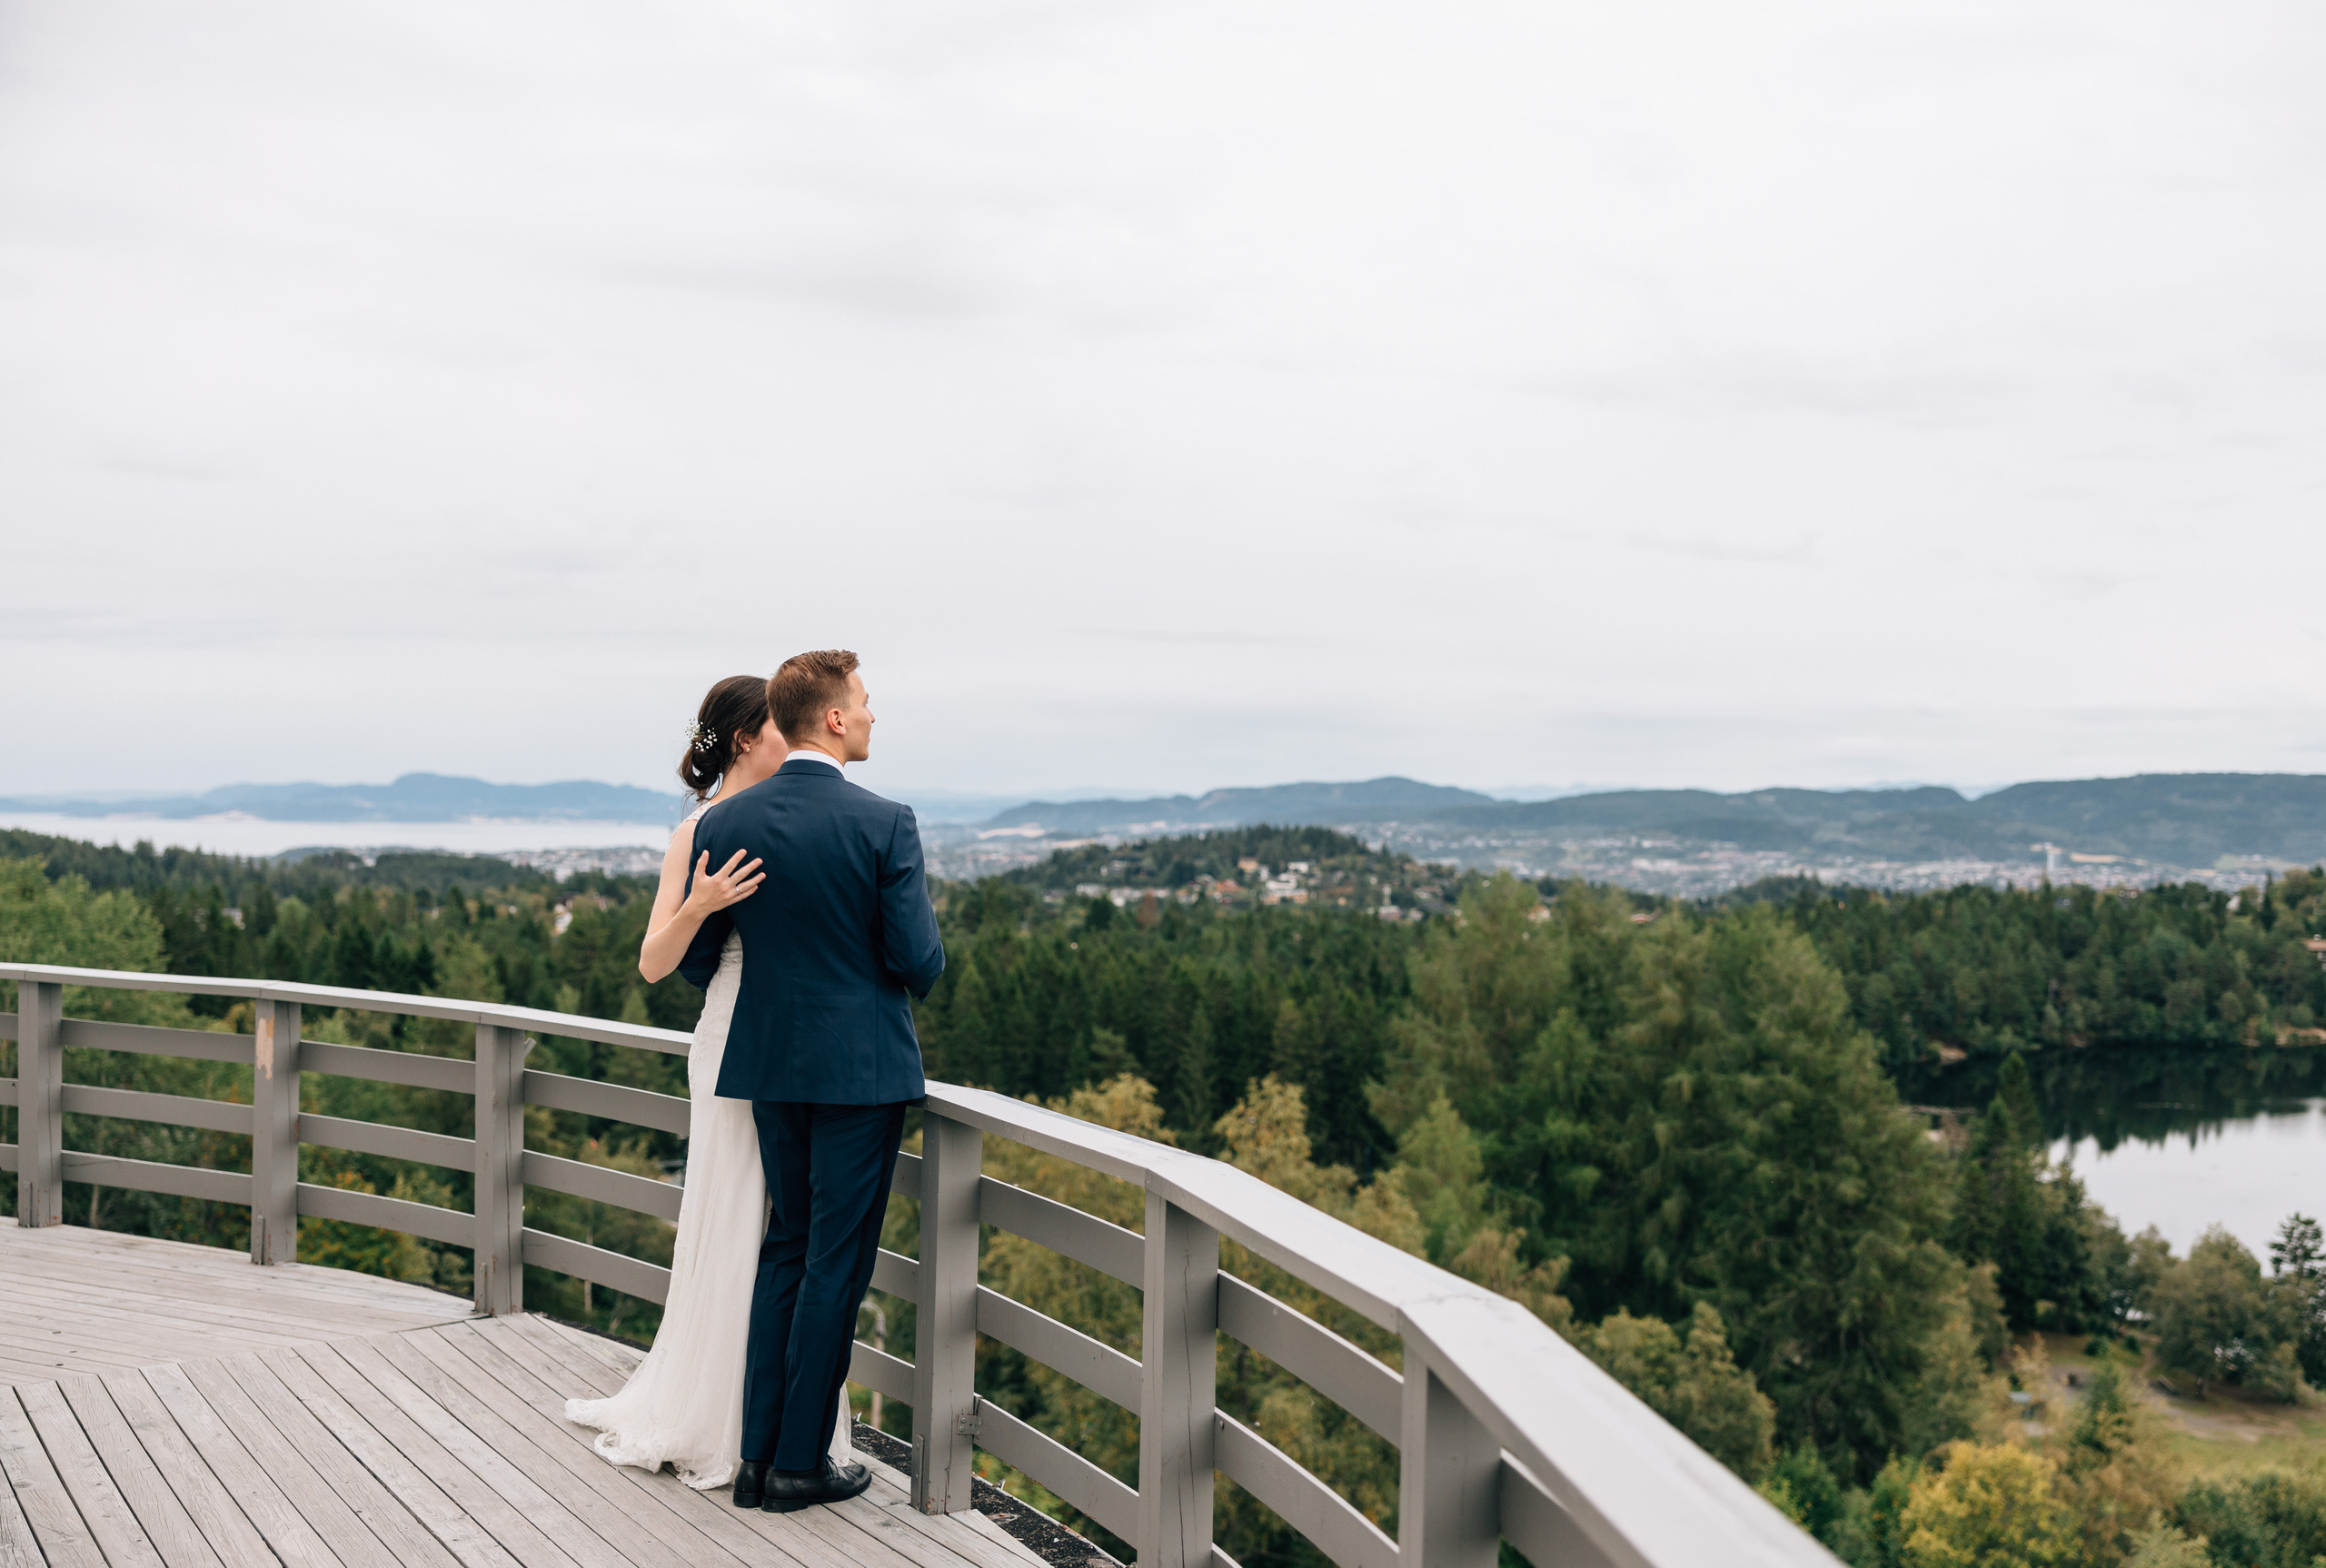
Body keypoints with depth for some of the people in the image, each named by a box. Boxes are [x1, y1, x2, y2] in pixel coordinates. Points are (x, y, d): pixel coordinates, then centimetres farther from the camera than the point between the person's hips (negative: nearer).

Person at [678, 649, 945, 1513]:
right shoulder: (885, 823, -14)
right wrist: (921, 962, 10)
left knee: (786, 1248, 18)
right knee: (836, 1263, 5)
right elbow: (919, 962, -14)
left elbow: (694, 958, 4)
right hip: (862, 1067, -5)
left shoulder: (724, 823, -2)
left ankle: (758, 1452, 20)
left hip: (771, 1063, 5)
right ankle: (799, 1464, 12)